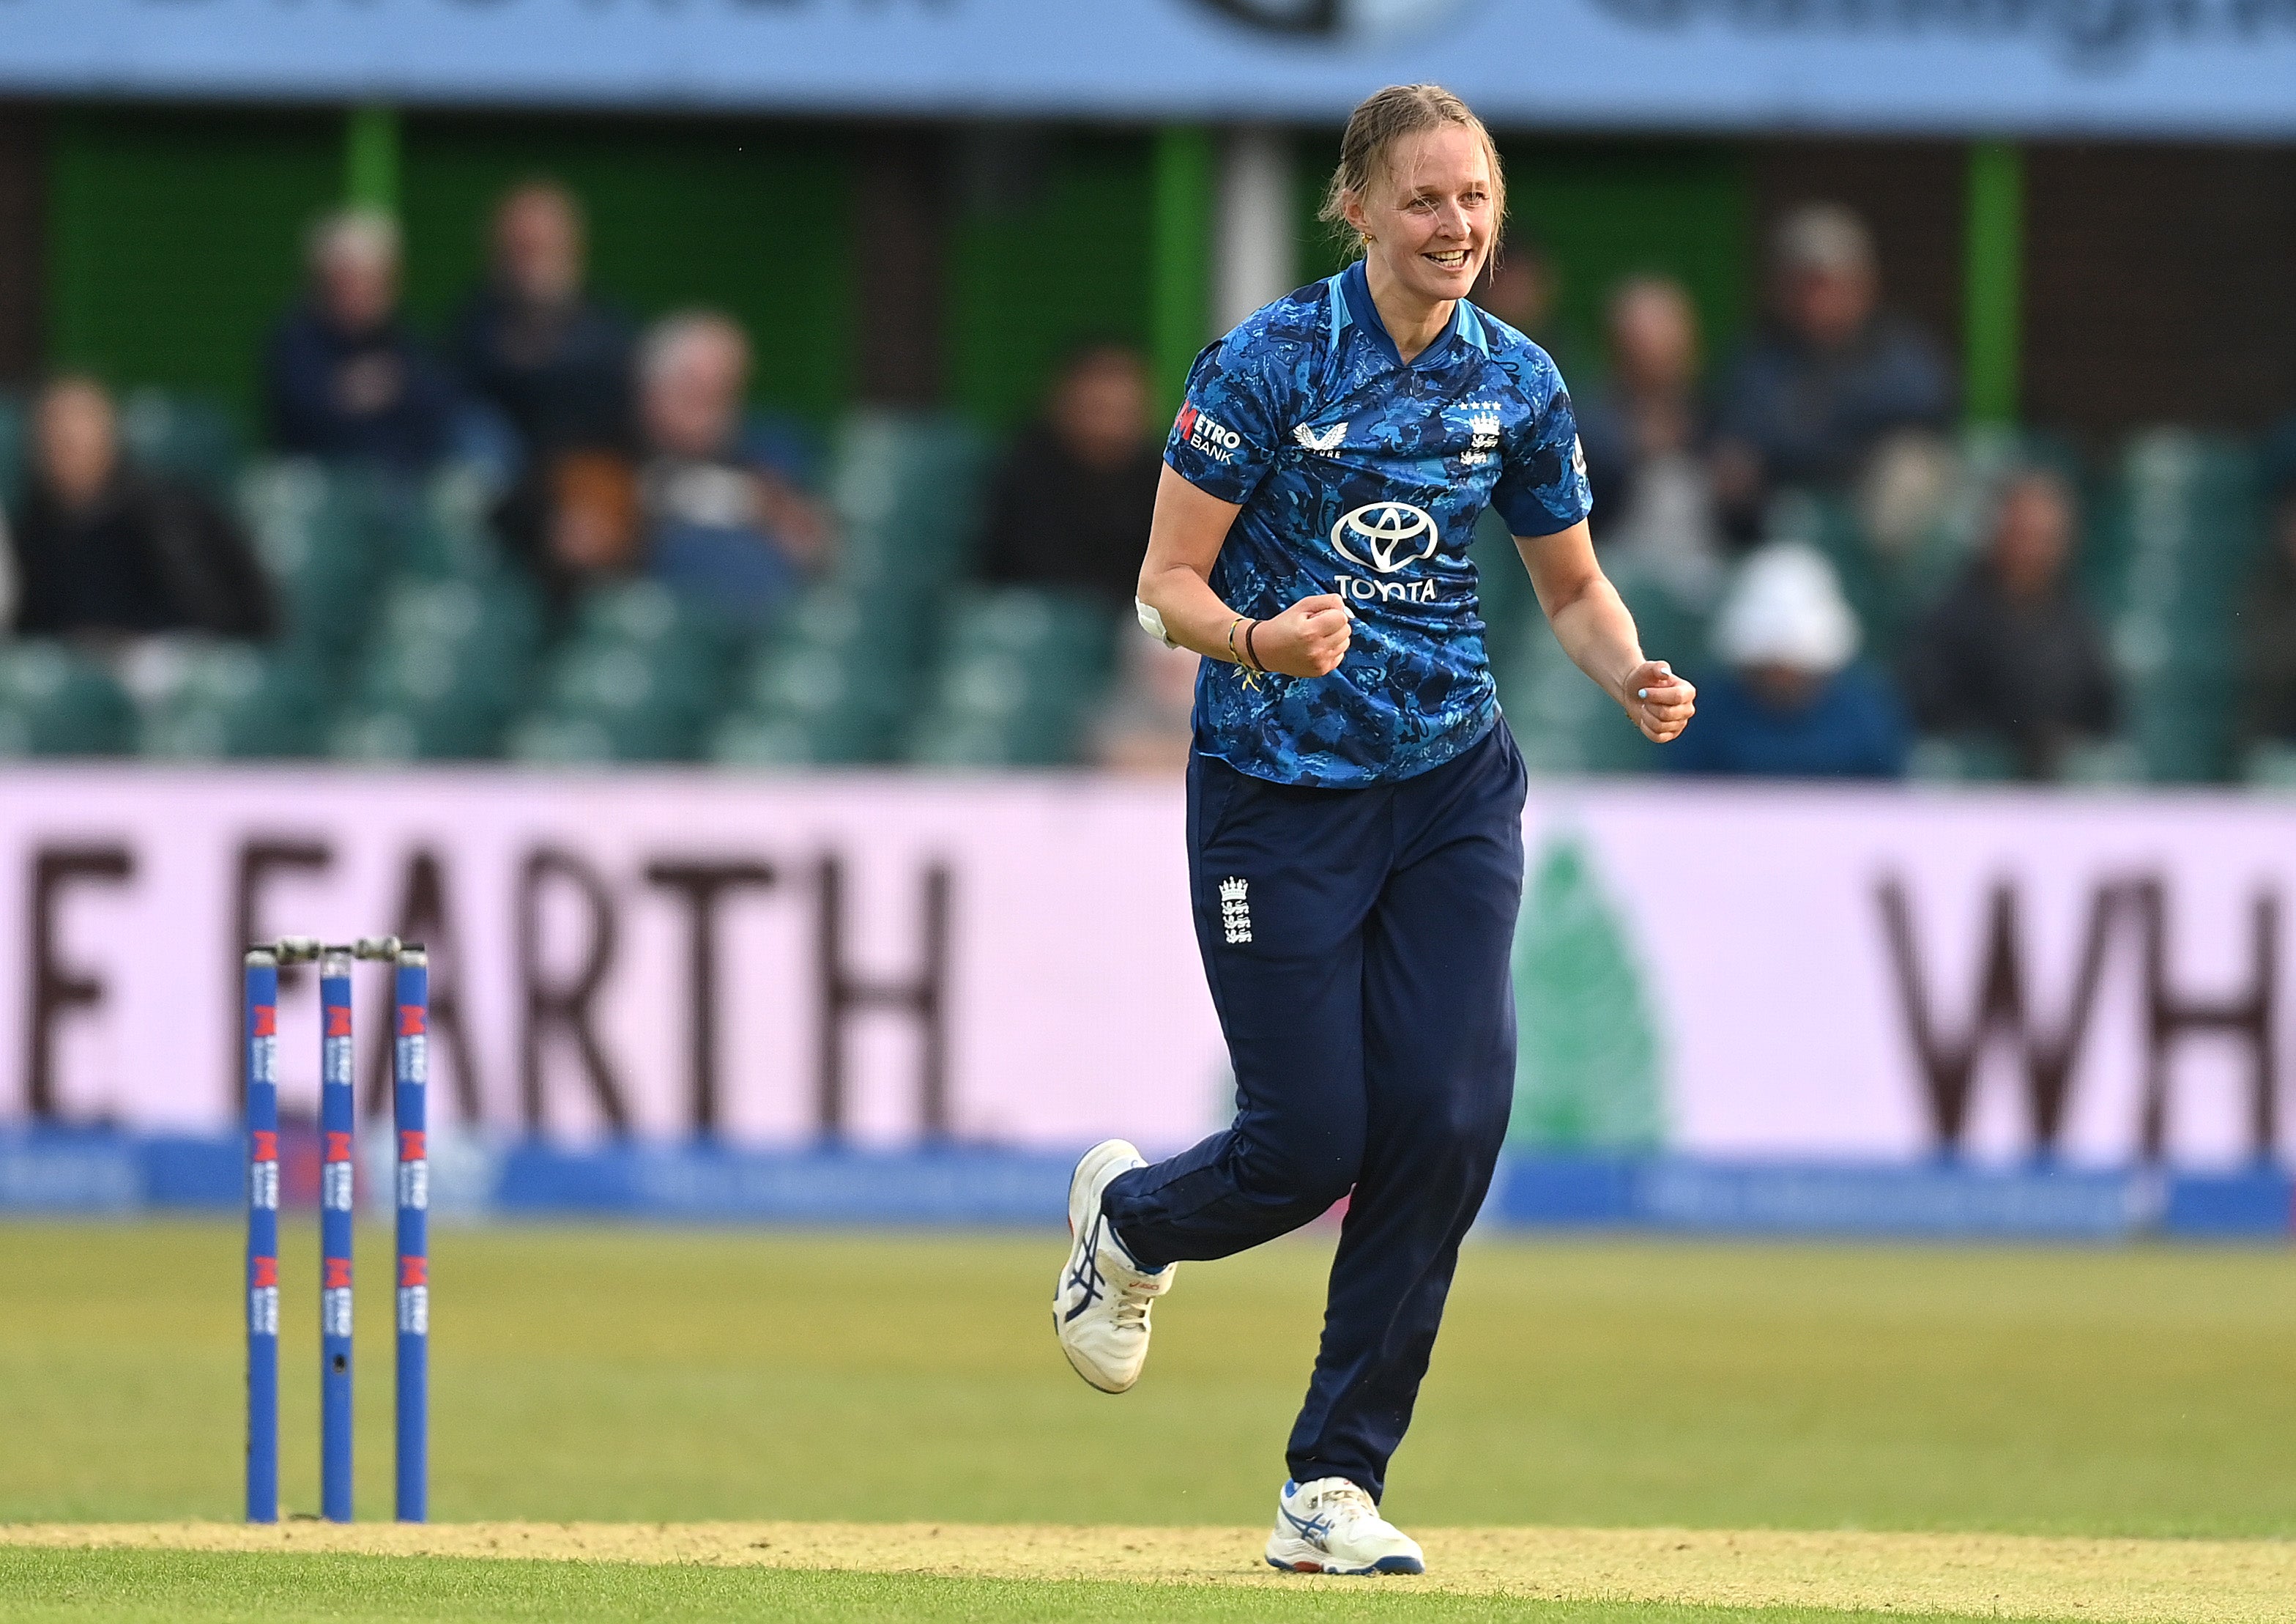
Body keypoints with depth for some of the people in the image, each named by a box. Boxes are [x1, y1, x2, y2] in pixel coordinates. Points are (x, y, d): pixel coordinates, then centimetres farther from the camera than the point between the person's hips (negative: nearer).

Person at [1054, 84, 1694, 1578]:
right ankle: (1127, 1216, 33)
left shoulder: (1517, 384, 2)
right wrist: (1258, 641, -31)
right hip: (1280, 788, -4)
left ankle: (1336, 1486, 2)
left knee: (1447, 1120, -10)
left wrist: (1632, 675, -8)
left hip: (1452, 789, 4)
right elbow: (1169, 584, -10)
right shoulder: (1271, 362, -12)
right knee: (1312, 1143, -5)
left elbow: (1573, 583, 13)